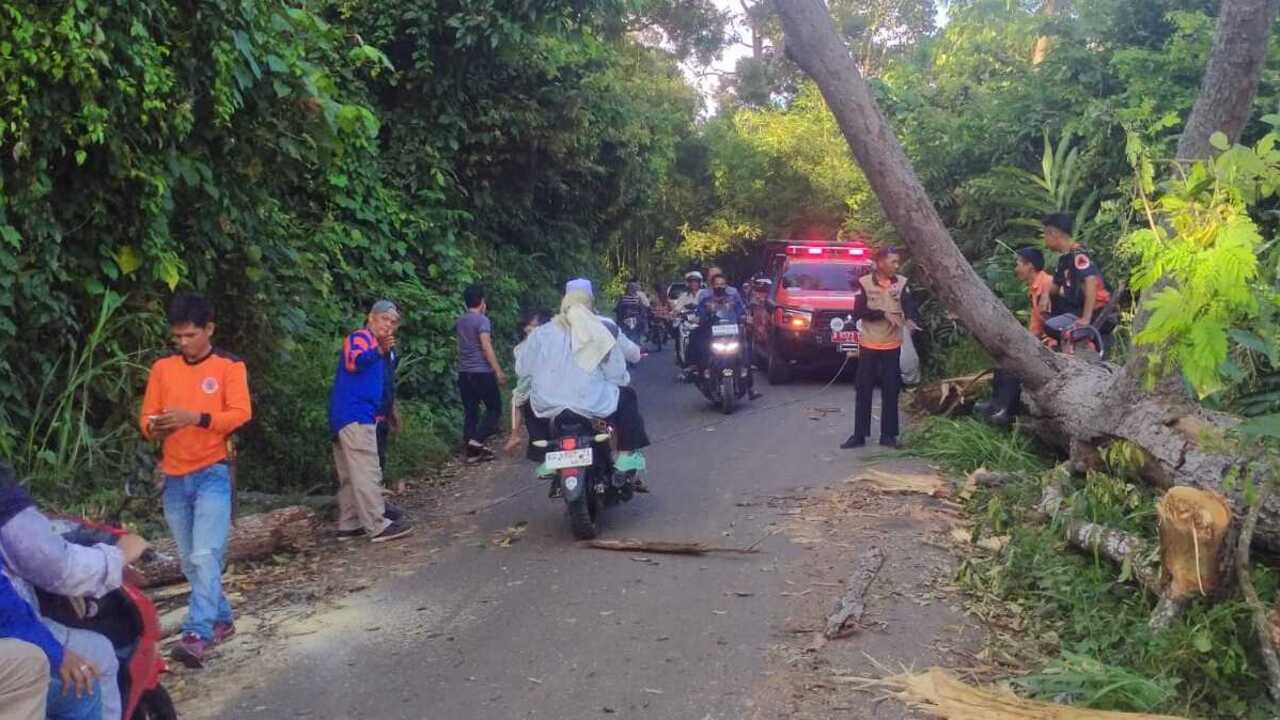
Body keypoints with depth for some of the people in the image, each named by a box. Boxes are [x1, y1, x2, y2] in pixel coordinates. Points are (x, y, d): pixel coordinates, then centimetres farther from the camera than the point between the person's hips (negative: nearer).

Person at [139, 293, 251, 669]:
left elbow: (240, 414, -12)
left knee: (205, 556, -14)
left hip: (212, 473, -5)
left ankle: (197, 634, -16)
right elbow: (146, 418, 10)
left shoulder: (229, 366, -2)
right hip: (174, 478, 5)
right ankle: (222, 619, 25)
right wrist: (155, 428, -14)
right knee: (190, 560, 11)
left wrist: (196, 417, -25)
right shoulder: (162, 368, 9)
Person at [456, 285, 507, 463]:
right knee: (494, 408, 3)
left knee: (470, 411, 8)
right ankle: (477, 440, -11)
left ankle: (471, 451, 7)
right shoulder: (482, 320, -11)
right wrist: (498, 371, -17)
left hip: (464, 372, 7)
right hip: (482, 371, -7)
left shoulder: (460, 321, 12)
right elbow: (486, 347, -18)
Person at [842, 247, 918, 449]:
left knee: (891, 391, 5)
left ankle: (888, 435, 13)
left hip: (893, 346, 2)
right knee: (863, 390, 2)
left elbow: (910, 306, -12)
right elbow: (857, 312, -10)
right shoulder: (864, 282, -4)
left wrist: (910, 319, -34)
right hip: (869, 345, -2)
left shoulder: (902, 283, 2)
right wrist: (883, 314, -20)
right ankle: (859, 435, 9)